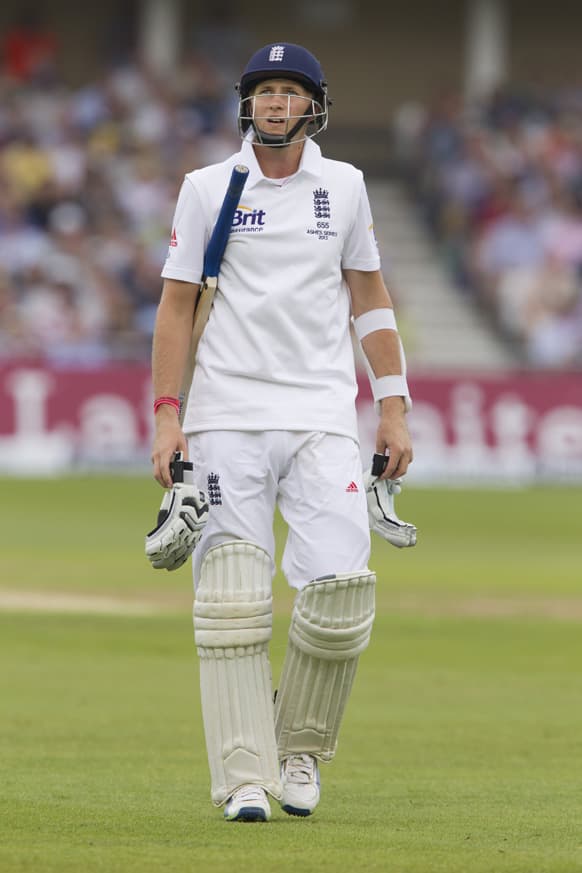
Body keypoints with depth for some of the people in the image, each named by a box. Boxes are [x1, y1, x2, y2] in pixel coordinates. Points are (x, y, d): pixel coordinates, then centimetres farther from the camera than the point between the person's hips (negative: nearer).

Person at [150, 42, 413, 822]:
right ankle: (244, 777, -5)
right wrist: (167, 414, -5)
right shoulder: (207, 189, 5)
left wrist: (394, 408, 9)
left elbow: (368, 296, 16)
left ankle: (301, 751, 11)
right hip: (227, 416, -1)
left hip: (322, 415, 1)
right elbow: (177, 303, 5)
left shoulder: (344, 187, 10)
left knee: (341, 592, -11)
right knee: (232, 598, -8)